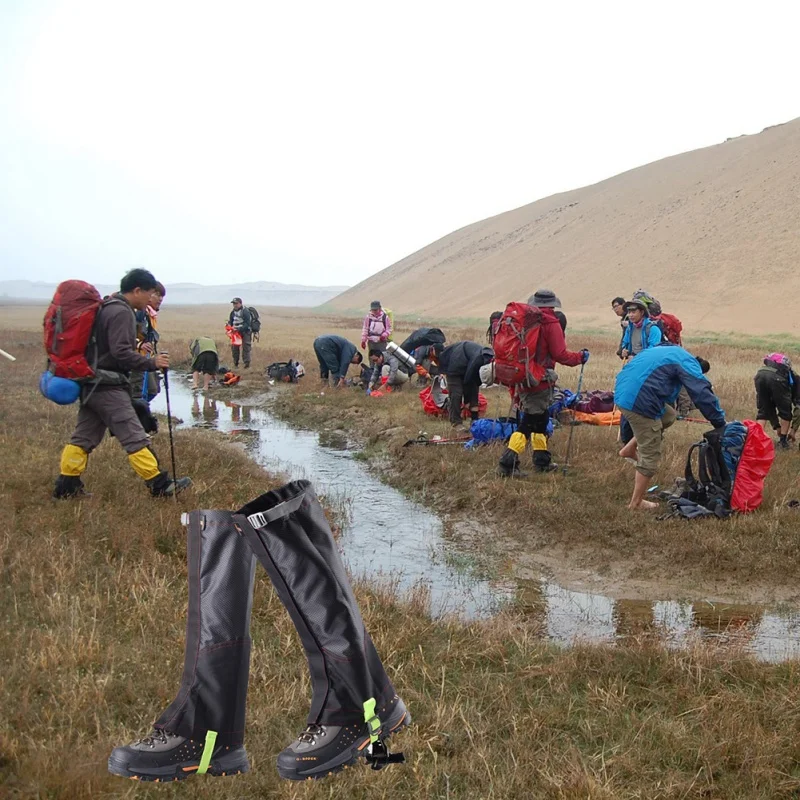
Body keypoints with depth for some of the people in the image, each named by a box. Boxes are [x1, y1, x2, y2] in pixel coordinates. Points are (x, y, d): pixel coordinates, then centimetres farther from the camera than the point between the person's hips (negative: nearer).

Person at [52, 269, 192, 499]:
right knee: (135, 438, -8)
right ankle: (161, 485, -6)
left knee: (84, 437, 13)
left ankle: (67, 486, 17)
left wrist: (137, 345, 15)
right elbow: (121, 352, -23)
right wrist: (151, 363, -19)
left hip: (92, 385, 10)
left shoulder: (106, 308, 16)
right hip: (109, 387, -10)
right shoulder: (121, 312, -15)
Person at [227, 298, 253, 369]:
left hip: (245, 331, -7)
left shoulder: (245, 311, -15)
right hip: (236, 332, 7)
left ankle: (247, 364, -7)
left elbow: (247, 324, -20)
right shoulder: (233, 311, 8)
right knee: (234, 347, 5)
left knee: (245, 348, -9)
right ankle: (235, 364, 15)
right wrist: (229, 326, -5)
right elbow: (230, 321, 17)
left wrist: (239, 329, -27)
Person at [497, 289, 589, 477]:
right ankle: (508, 464, -8)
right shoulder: (551, 324, -12)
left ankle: (542, 461, 29)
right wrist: (580, 357, 6)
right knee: (528, 423, -4)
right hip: (540, 381, -7)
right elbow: (560, 354, -13)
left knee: (540, 419, 20)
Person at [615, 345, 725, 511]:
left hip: (622, 393, 9)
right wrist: (721, 423, -2)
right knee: (650, 456, 4)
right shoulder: (688, 363, -2)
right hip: (639, 402, -9)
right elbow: (703, 394, -8)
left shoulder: (666, 350, 25)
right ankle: (636, 502, 13)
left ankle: (630, 449, 22)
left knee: (668, 416, 27)